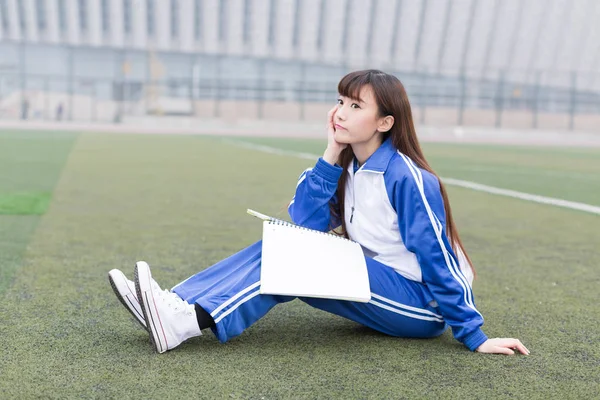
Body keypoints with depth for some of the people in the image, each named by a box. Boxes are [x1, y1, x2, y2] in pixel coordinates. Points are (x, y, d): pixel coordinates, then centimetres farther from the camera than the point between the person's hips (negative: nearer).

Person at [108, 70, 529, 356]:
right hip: (377, 287, 7)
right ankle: (179, 307, -22)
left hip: (422, 305, -7)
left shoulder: (406, 178, -19)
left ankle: (188, 323, -32)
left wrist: (475, 337, -16)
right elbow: (304, 224, -4)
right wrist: (331, 156, -10)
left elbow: (439, 258, -17)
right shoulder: (349, 166, 4)